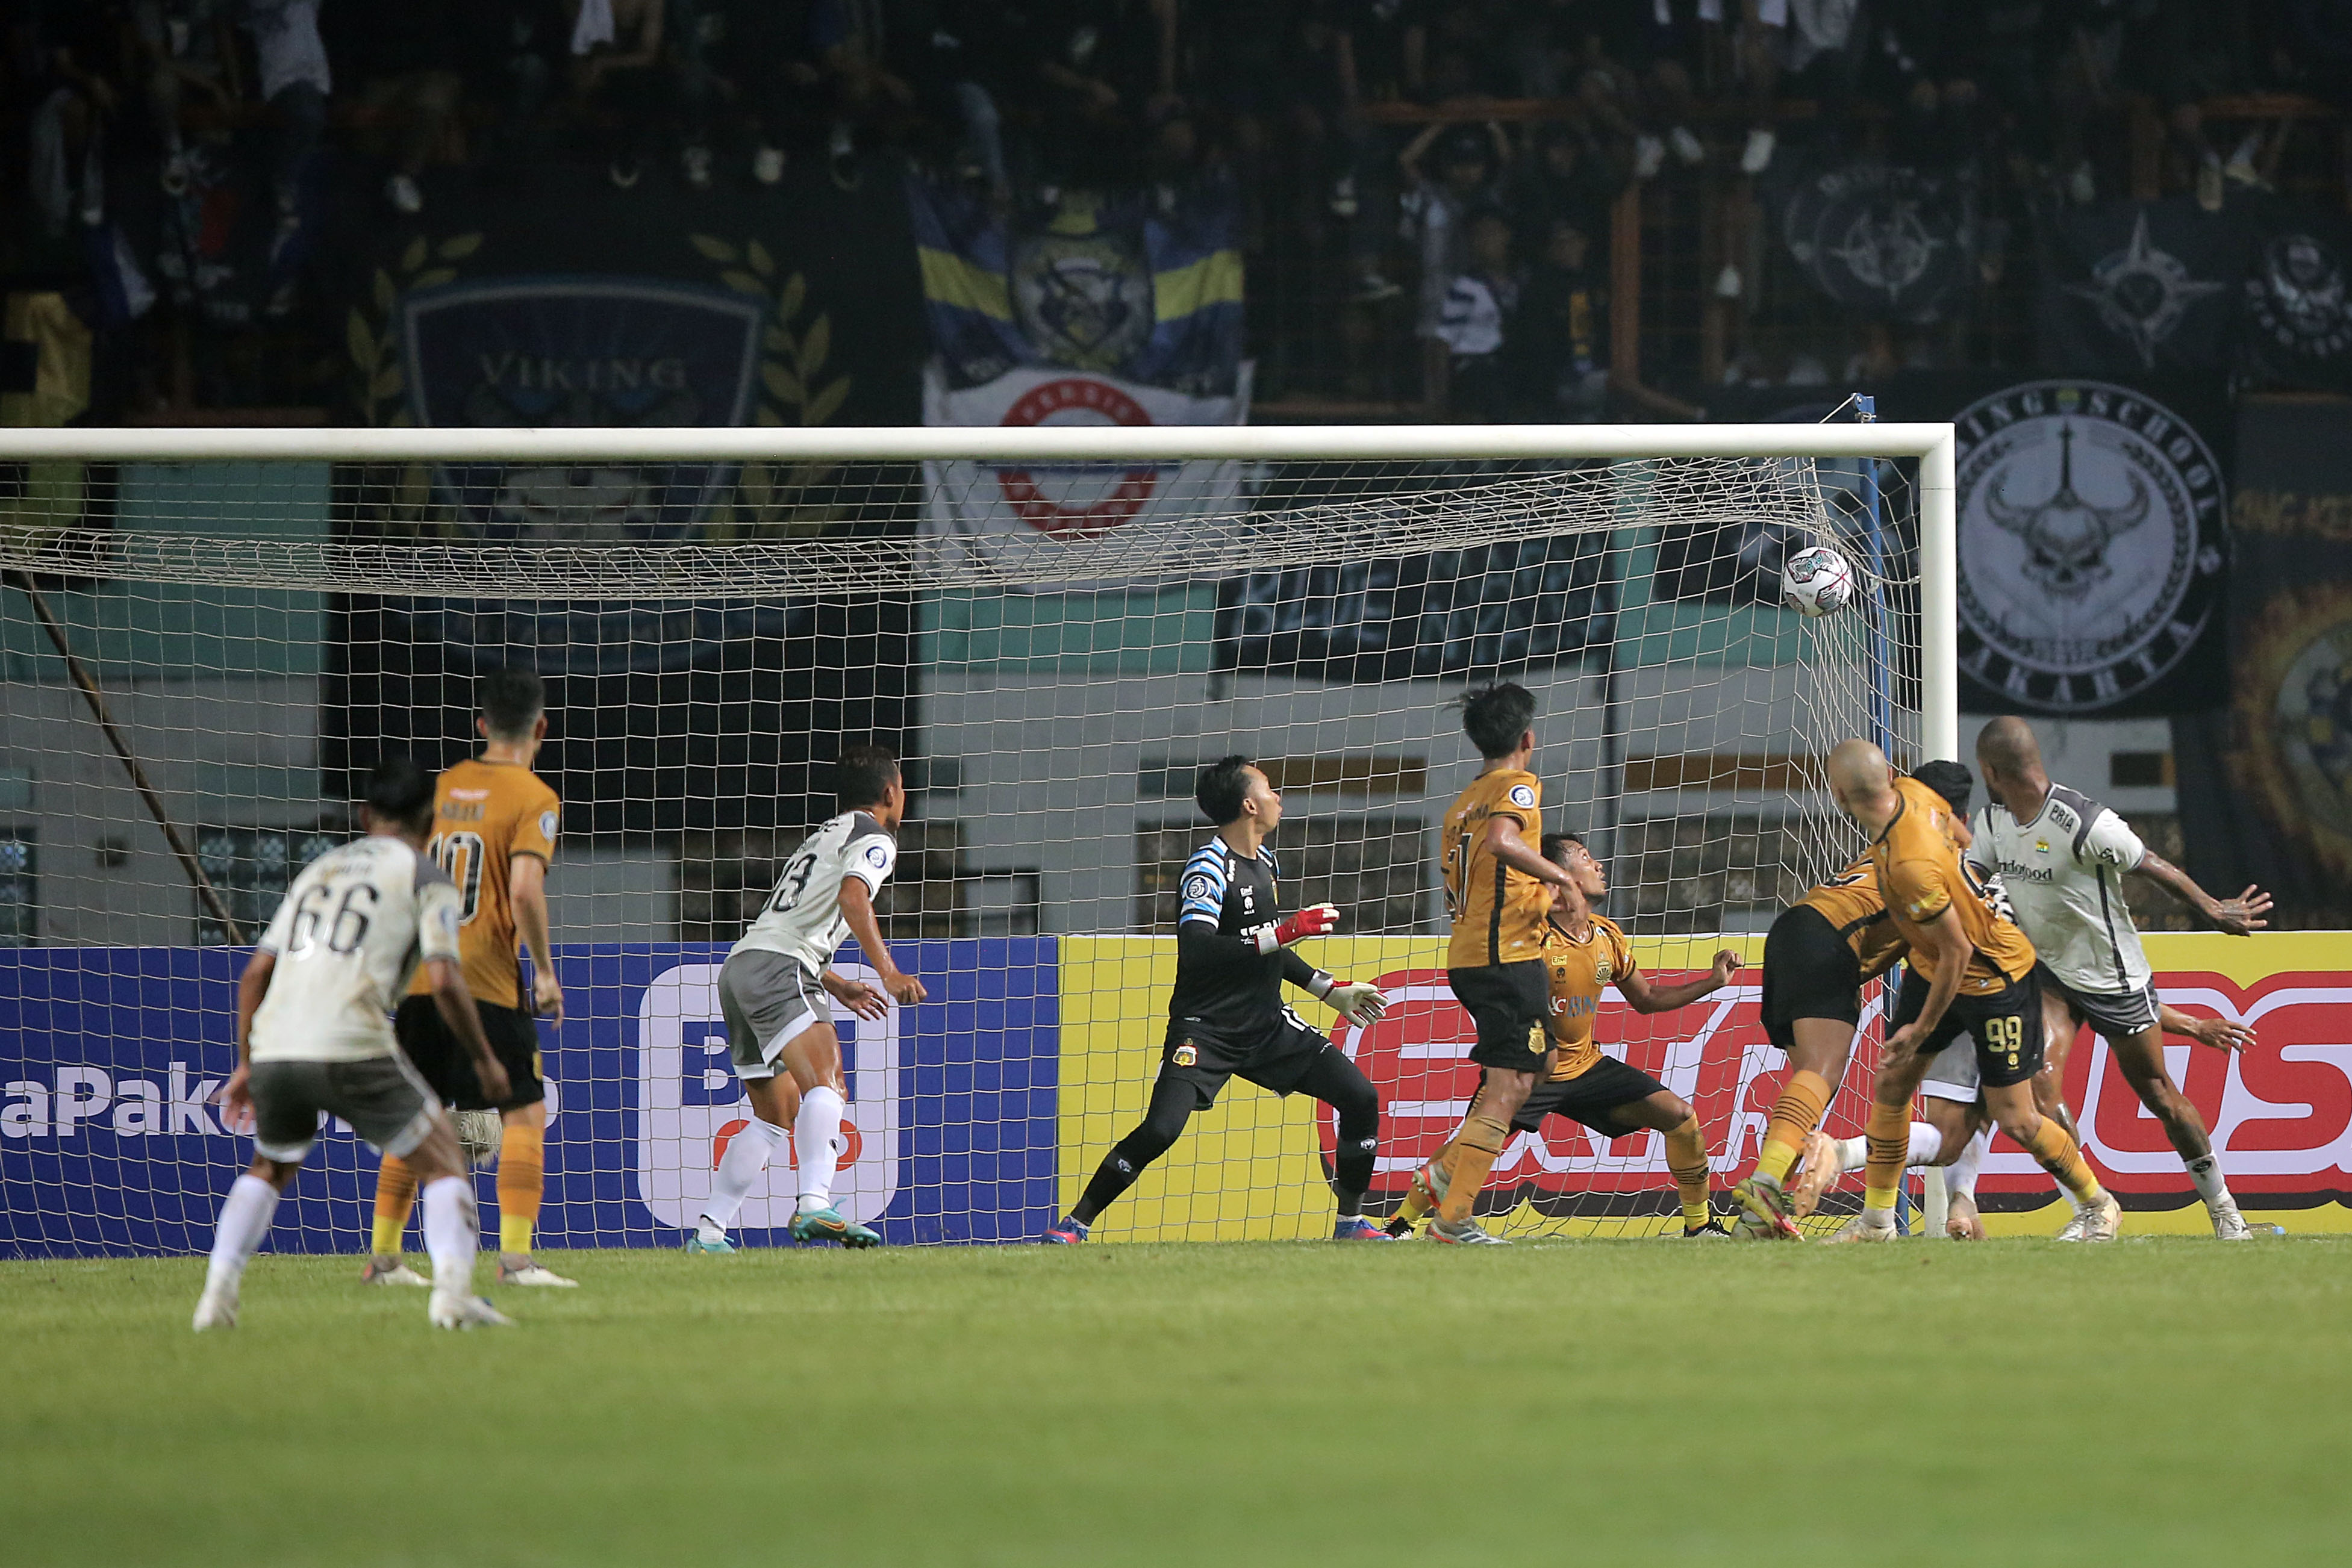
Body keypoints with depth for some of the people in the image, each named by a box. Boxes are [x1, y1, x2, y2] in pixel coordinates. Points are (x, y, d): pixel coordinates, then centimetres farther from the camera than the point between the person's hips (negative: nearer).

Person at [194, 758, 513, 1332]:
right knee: (442, 1159, 7)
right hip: (351, 1046, -5)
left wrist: (246, 1065, 29)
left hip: (273, 1047, 5)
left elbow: (256, 972, 22)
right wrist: (484, 1060, 8)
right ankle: (453, 1290, -12)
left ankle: (218, 1291, 15)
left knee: (269, 1169, 28)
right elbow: (444, 981, -4)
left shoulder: (319, 870, 25)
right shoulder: (425, 877, 8)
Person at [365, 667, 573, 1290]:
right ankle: (515, 1257, -11)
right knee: (525, 1114, -1)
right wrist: (546, 972, -8)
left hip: (419, 976, 6)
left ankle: (383, 1256, 14)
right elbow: (525, 891, -18)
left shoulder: (442, 787, 13)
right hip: (486, 982, -6)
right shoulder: (535, 799, -6)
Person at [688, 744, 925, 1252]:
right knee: (826, 1083, -25)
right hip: (776, 968, -9)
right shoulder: (874, 838, 3)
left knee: (775, 1117, 17)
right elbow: (852, 897, -17)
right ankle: (814, 1205, -46)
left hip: (740, 965, 9)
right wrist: (888, 973, -23)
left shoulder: (823, 838, 31)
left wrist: (841, 988, 40)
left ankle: (707, 1232, 16)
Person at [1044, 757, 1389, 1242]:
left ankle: (1350, 1223, 13)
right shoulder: (1209, 868, -16)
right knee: (1160, 1130, -23)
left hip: (1268, 1026, 8)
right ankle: (1073, 1224, -6)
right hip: (1206, 1029, -8)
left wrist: (1332, 990, 22)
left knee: (1361, 1099, -2)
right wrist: (1285, 932, -29)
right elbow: (1196, 949, -30)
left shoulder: (1263, 860, 11)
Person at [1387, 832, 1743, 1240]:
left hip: (1586, 1065, 6)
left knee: (1680, 1117, -3)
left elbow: (1645, 999, 18)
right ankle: (1401, 1224, -9)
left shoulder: (1608, 936, 4)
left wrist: (1713, 982, 11)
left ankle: (1699, 1225, 12)